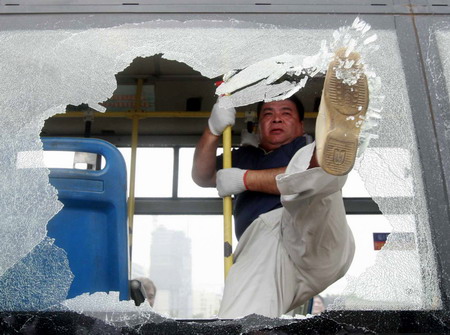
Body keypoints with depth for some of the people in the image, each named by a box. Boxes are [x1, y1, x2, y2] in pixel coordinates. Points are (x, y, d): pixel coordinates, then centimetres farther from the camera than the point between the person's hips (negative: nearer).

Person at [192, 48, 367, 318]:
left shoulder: (309, 151, 27)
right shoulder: (245, 157, 38)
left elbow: (302, 179, 1)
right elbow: (202, 177, 21)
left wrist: (244, 179, -2)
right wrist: (214, 128, 3)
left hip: (317, 241, -1)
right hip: (260, 239, 2)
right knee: (243, 313, -32)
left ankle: (330, 150, -59)